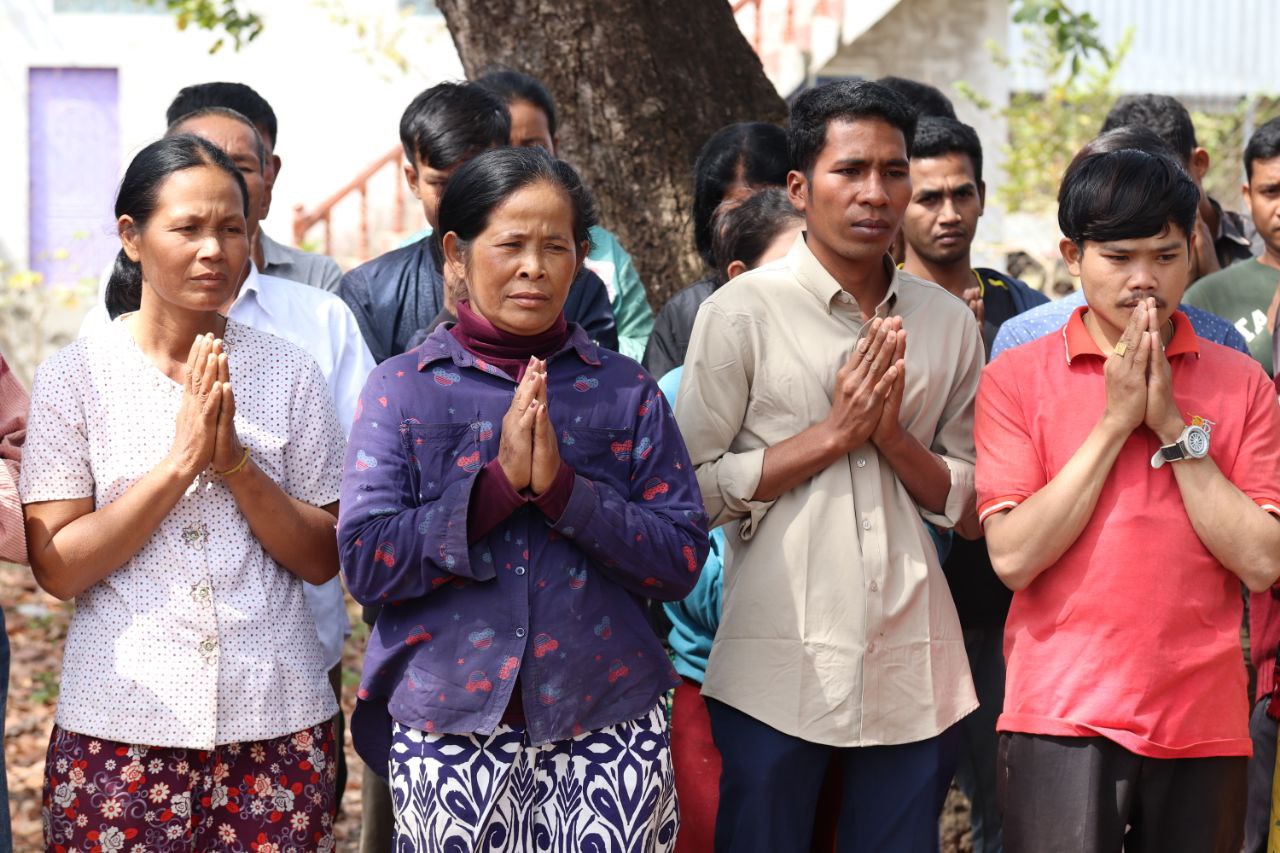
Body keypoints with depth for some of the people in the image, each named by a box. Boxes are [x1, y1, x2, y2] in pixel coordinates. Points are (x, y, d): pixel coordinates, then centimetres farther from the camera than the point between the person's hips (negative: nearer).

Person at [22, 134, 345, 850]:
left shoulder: (290, 374, 4)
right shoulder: (76, 376, 0)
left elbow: (324, 561, 2)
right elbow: (57, 568, -6)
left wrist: (236, 463, -13)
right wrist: (179, 461, -14)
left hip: (278, 716, 1)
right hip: (120, 727, -1)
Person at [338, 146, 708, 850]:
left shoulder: (625, 391, 6)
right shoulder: (401, 389, 3)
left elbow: (683, 560, -1)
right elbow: (364, 562, -6)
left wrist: (562, 487, -14)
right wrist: (499, 481, -15)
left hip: (607, 731, 1)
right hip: (448, 731, -1)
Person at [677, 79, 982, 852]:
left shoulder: (949, 323, 9)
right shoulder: (742, 313, -3)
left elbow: (967, 498, 12)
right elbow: (694, 486, -6)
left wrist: (893, 436, -7)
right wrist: (833, 434, -12)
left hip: (913, 669, 4)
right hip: (780, 669, -3)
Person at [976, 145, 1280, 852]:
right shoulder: (1017, 378, 1)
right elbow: (1013, 555, -9)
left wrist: (1173, 425, -9)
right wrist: (1114, 423, -10)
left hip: (1203, 718, 2)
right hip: (1063, 715, -2)